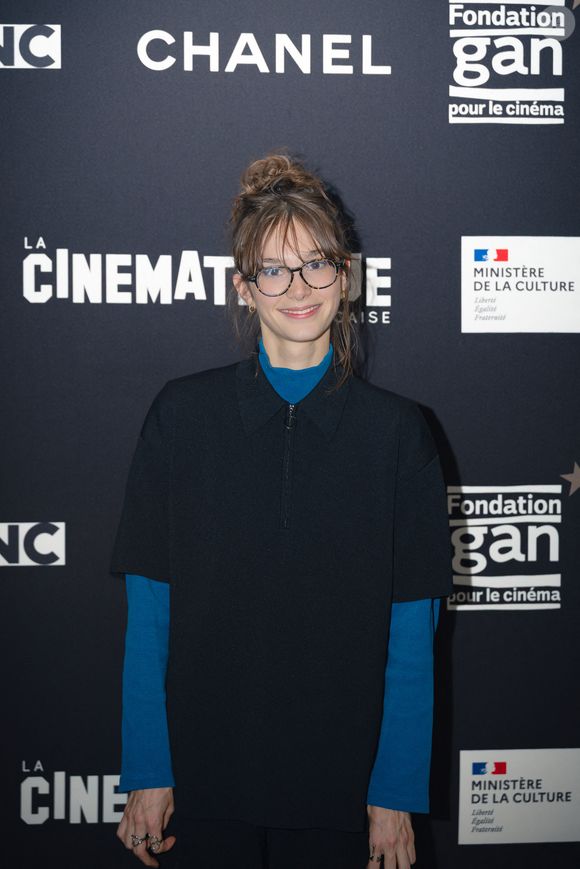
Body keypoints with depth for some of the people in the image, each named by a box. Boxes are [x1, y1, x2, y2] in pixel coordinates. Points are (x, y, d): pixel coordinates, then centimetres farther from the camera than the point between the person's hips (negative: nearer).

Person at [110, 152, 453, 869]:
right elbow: (147, 609, -3)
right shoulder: (182, 415, -4)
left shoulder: (395, 429, -4)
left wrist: (397, 793, -6)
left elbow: (411, 631, -4)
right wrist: (145, 772, -5)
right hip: (204, 783, 0)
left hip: (343, 785, 0)